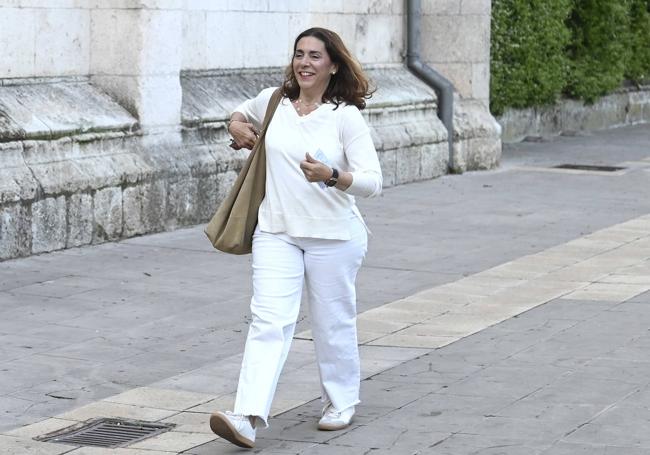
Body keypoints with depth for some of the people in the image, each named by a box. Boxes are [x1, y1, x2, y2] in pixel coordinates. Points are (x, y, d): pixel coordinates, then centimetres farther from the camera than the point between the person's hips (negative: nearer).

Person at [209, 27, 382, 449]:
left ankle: (342, 402, 33)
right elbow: (241, 115, 29)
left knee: (333, 323, 10)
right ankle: (248, 418, -20)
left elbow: (373, 181, -13)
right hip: (277, 233, 3)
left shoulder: (346, 116, -8)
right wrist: (237, 128, 6)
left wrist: (331, 175, -30)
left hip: (333, 237, -3)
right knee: (269, 322, -9)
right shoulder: (272, 101, 5)